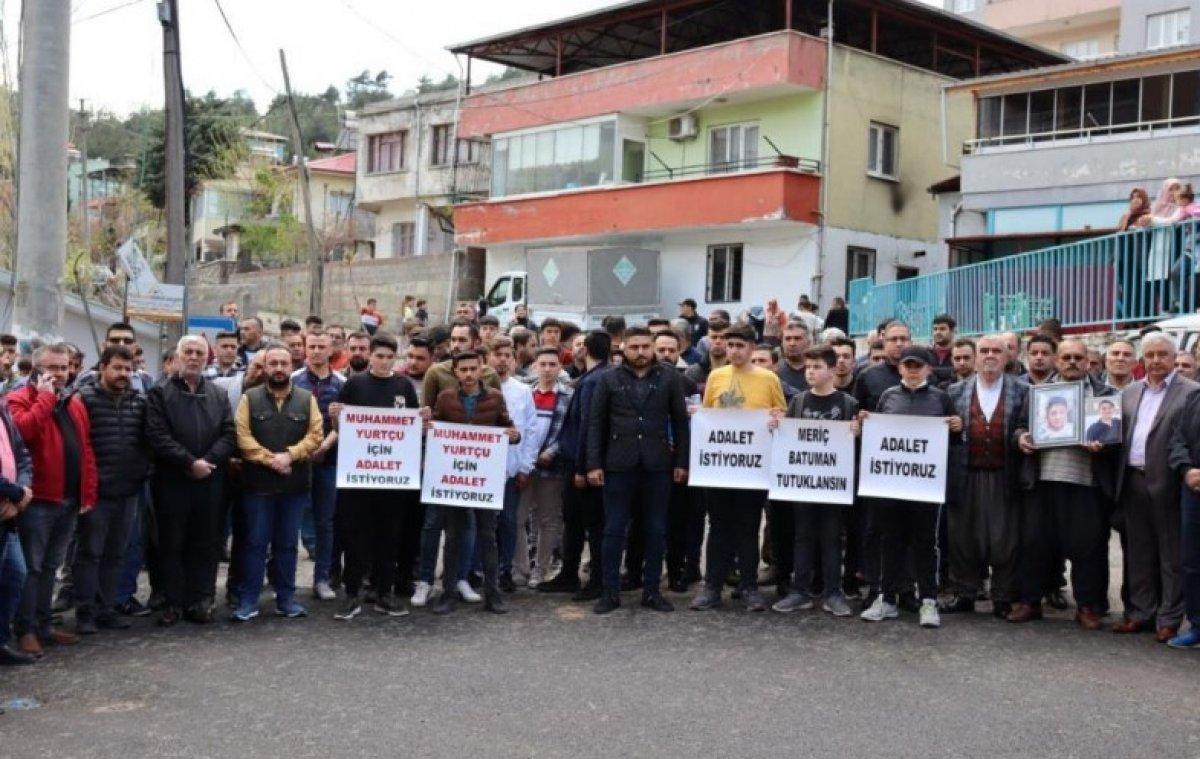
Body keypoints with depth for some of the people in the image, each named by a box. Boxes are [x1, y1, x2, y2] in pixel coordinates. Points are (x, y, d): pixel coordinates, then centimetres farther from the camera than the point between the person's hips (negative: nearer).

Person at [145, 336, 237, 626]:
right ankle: (173, 601, 10)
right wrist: (190, 462, -15)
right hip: (171, 480, -3)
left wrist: (208, 461, -12)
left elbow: (229, 435, 4)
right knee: (172, 543, 3)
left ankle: (200, 600, 12)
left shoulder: (219, 395, 13)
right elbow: (158, 435, -9)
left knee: (206, 542, 5)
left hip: (211, 480, 3)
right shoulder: (160, 393, 2)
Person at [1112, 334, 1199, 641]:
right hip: (1134, 482, 6)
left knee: (1171, 555, 3)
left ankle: (1169, 619, 11)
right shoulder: (1129, 392, 15)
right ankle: (1141, 612, 23)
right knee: (1139, 552, 13)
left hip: (1166, 484, -5)